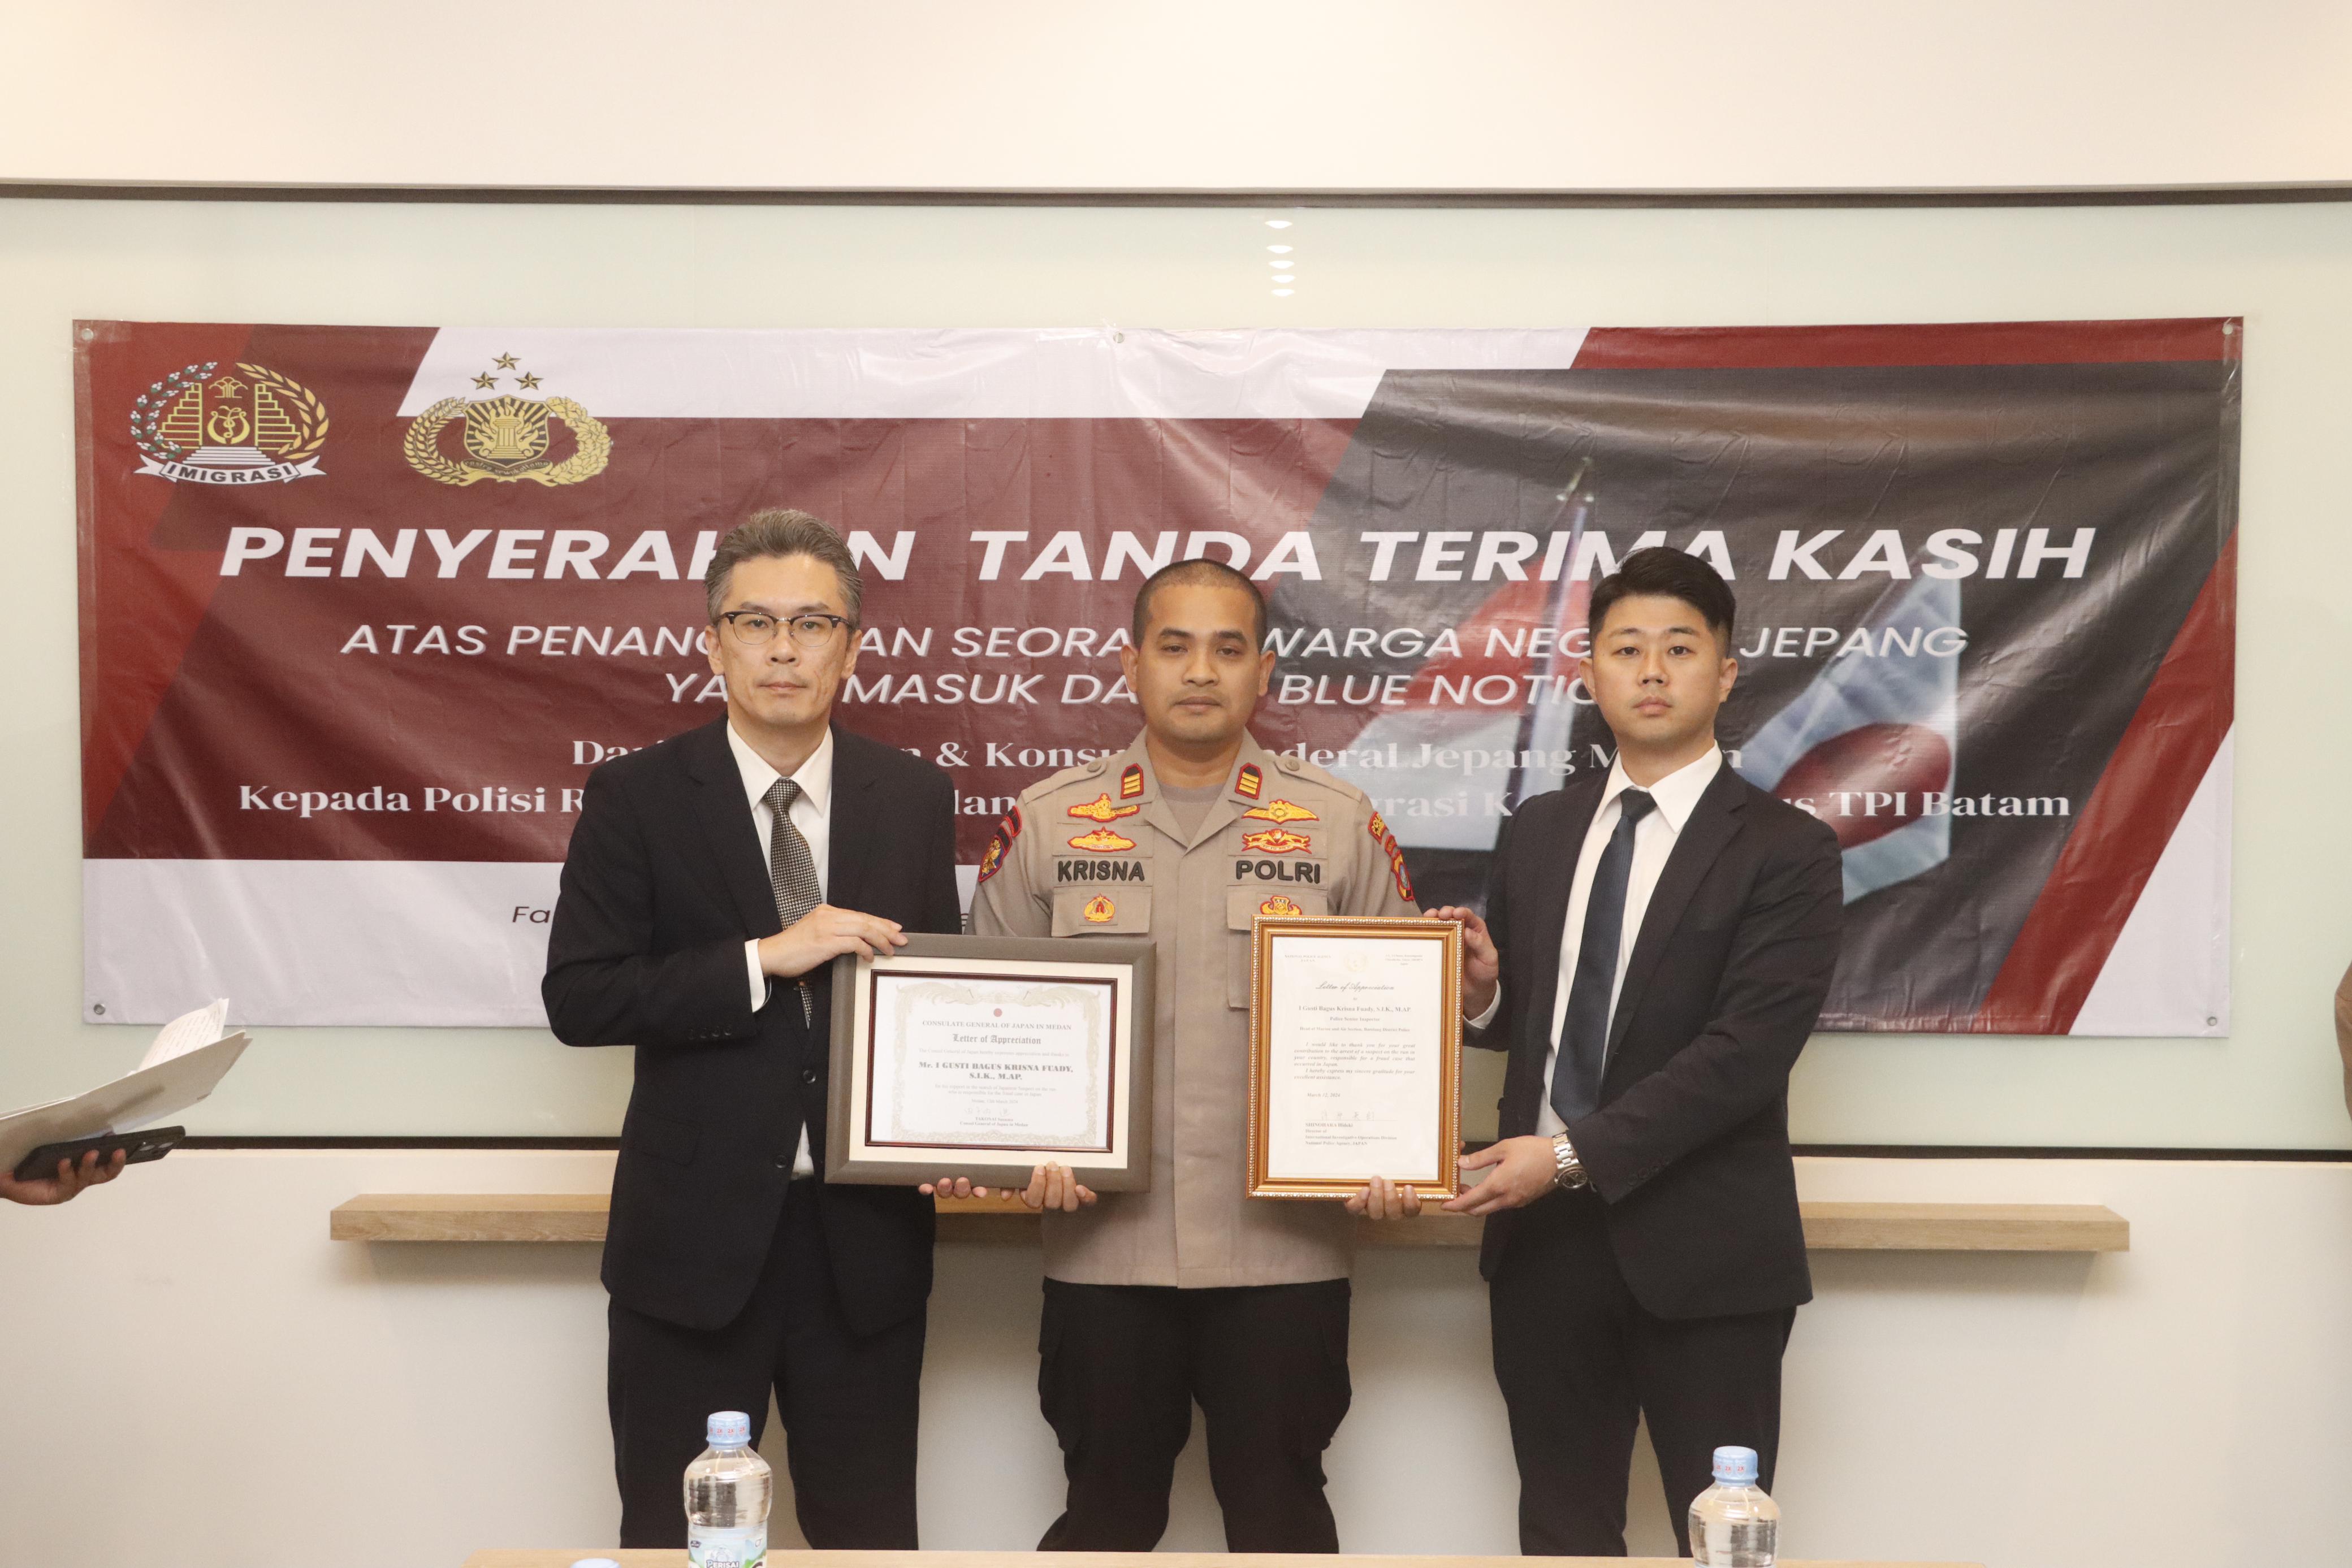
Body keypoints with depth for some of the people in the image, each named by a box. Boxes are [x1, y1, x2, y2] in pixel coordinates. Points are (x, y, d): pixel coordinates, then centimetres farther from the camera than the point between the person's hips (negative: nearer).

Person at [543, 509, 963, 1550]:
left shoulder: (915, 798, 4)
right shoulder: (637, 797, -4)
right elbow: (577, 999, -11)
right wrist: (764, 959, -20)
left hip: (865, 1237, 2)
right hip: (695, 1231, -2)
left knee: (869, 1533, 13)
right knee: (672, 1535, 11)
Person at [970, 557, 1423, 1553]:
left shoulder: (1341, 827, 3)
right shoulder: (1046, 825, 4)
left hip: (1286, 1248, 0)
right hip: (1104, 1247, 1)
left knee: (1280, 1513, 11)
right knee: (1106, 1516, 14)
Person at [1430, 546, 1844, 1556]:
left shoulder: (1785, 851, -7)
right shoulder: (1537, 833, 10)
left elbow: (1747, 1052, -16)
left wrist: (1576, 1153, -21)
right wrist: (1481, 994, -6)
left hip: (1700, 1248, -4)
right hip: (1543, 1235, 5)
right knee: (1560, 1535, 15)